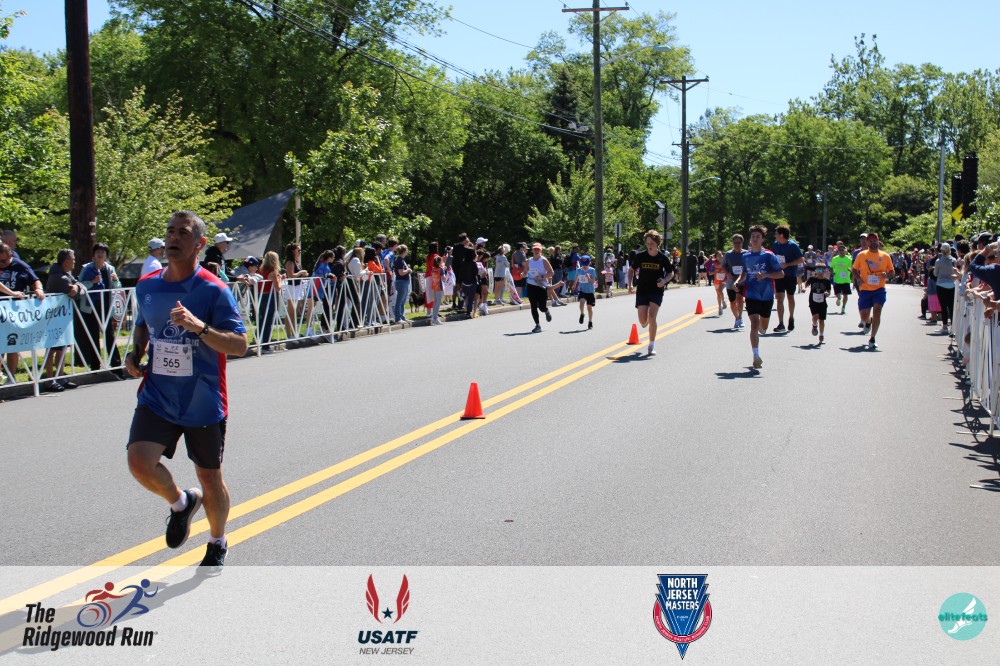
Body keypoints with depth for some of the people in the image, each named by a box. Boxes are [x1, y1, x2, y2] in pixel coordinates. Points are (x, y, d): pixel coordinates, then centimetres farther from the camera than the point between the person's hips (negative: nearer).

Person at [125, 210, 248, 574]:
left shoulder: (214, 291, -13)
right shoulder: (146, 286, 3)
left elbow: (239, 345, -19)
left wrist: (199, 327, -33)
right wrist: (136, 353, 3)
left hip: (203, 403, -3)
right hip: (157, 397, 3)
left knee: (210, 479, 9)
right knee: (139, 461, -19)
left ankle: (217, 544, 37)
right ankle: (181, 503, 14)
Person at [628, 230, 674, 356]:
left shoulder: (663, 258, -4)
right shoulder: (640, 256, -2)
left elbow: (671, 273, 8)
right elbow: (632, 269, 13)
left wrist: (664, 281, -12)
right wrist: (630, 283, 0)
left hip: (656, 291, -1)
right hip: (642, 291, 2)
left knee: (652, 317, -17)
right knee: (643, 321, -4)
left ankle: (652, 346, -4)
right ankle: (646, 324, 38)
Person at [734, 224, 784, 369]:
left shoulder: (768, 256, -7)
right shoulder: (746, 256, 5)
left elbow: (781, 274, -7)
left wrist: (765, 275, -21)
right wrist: (739, 281, 3)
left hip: (767, 296, 0)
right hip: (752, 295, 0)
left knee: (763, 327, 14)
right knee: (754, 323, -16)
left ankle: (760, 330, 53)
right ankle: (756, 356, -16)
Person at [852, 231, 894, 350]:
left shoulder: (885, 256, 4)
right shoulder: (861, 255, 3)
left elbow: (891, 272, 12)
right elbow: (855, 269, 11)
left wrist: (887, 275, -10)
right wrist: (858, 278, -8)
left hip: (879, 290, 0)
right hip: (865, 290, 0)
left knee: (877, 311, -18)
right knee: (864, 316, -1)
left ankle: (872, 340, -8)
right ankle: (868, 322, 40)